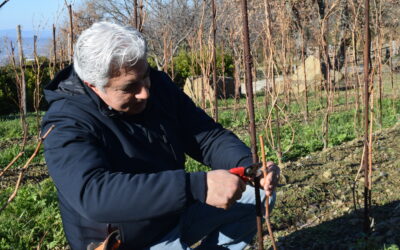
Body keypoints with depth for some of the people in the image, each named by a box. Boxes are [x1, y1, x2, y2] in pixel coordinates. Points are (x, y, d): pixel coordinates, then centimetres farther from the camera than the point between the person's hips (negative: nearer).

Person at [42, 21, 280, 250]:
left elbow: (208, 136, -3)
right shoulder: (65, 126, -26)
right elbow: (94, 193, -42)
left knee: (255, 193, 1)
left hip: (175, 217, 7)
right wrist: (198, 187, -49)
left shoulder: (158, 85, -6)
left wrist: (249, 164, -26)